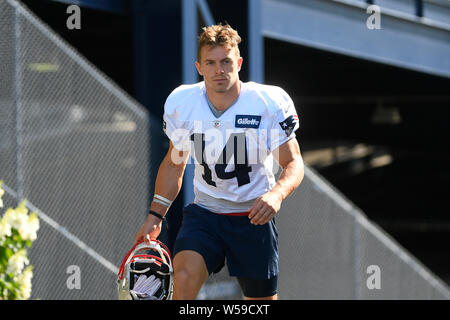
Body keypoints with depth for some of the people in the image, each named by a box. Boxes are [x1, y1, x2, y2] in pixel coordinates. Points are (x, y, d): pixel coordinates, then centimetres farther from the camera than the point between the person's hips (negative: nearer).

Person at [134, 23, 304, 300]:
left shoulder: (271, 102, -15)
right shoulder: (180, 103, -6)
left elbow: (293, 163, -10)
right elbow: (174, 164, 10)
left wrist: (277, 194, -32)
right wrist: (155, 217, 5)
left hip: (254, 217, -1)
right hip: (204, 212, 1)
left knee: (263, 300, 7)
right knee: (184, 276, -26)